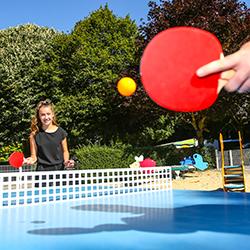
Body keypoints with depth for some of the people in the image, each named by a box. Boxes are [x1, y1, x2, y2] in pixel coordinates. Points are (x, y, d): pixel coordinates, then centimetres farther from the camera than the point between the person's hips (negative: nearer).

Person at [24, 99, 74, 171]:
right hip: (42, 170, -1)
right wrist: (30, 160, -18)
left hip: (59, 169, 1)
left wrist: (66, 161, -7)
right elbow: (34, 156, 3)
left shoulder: (61, 132, 1)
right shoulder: (35, 134, -1)